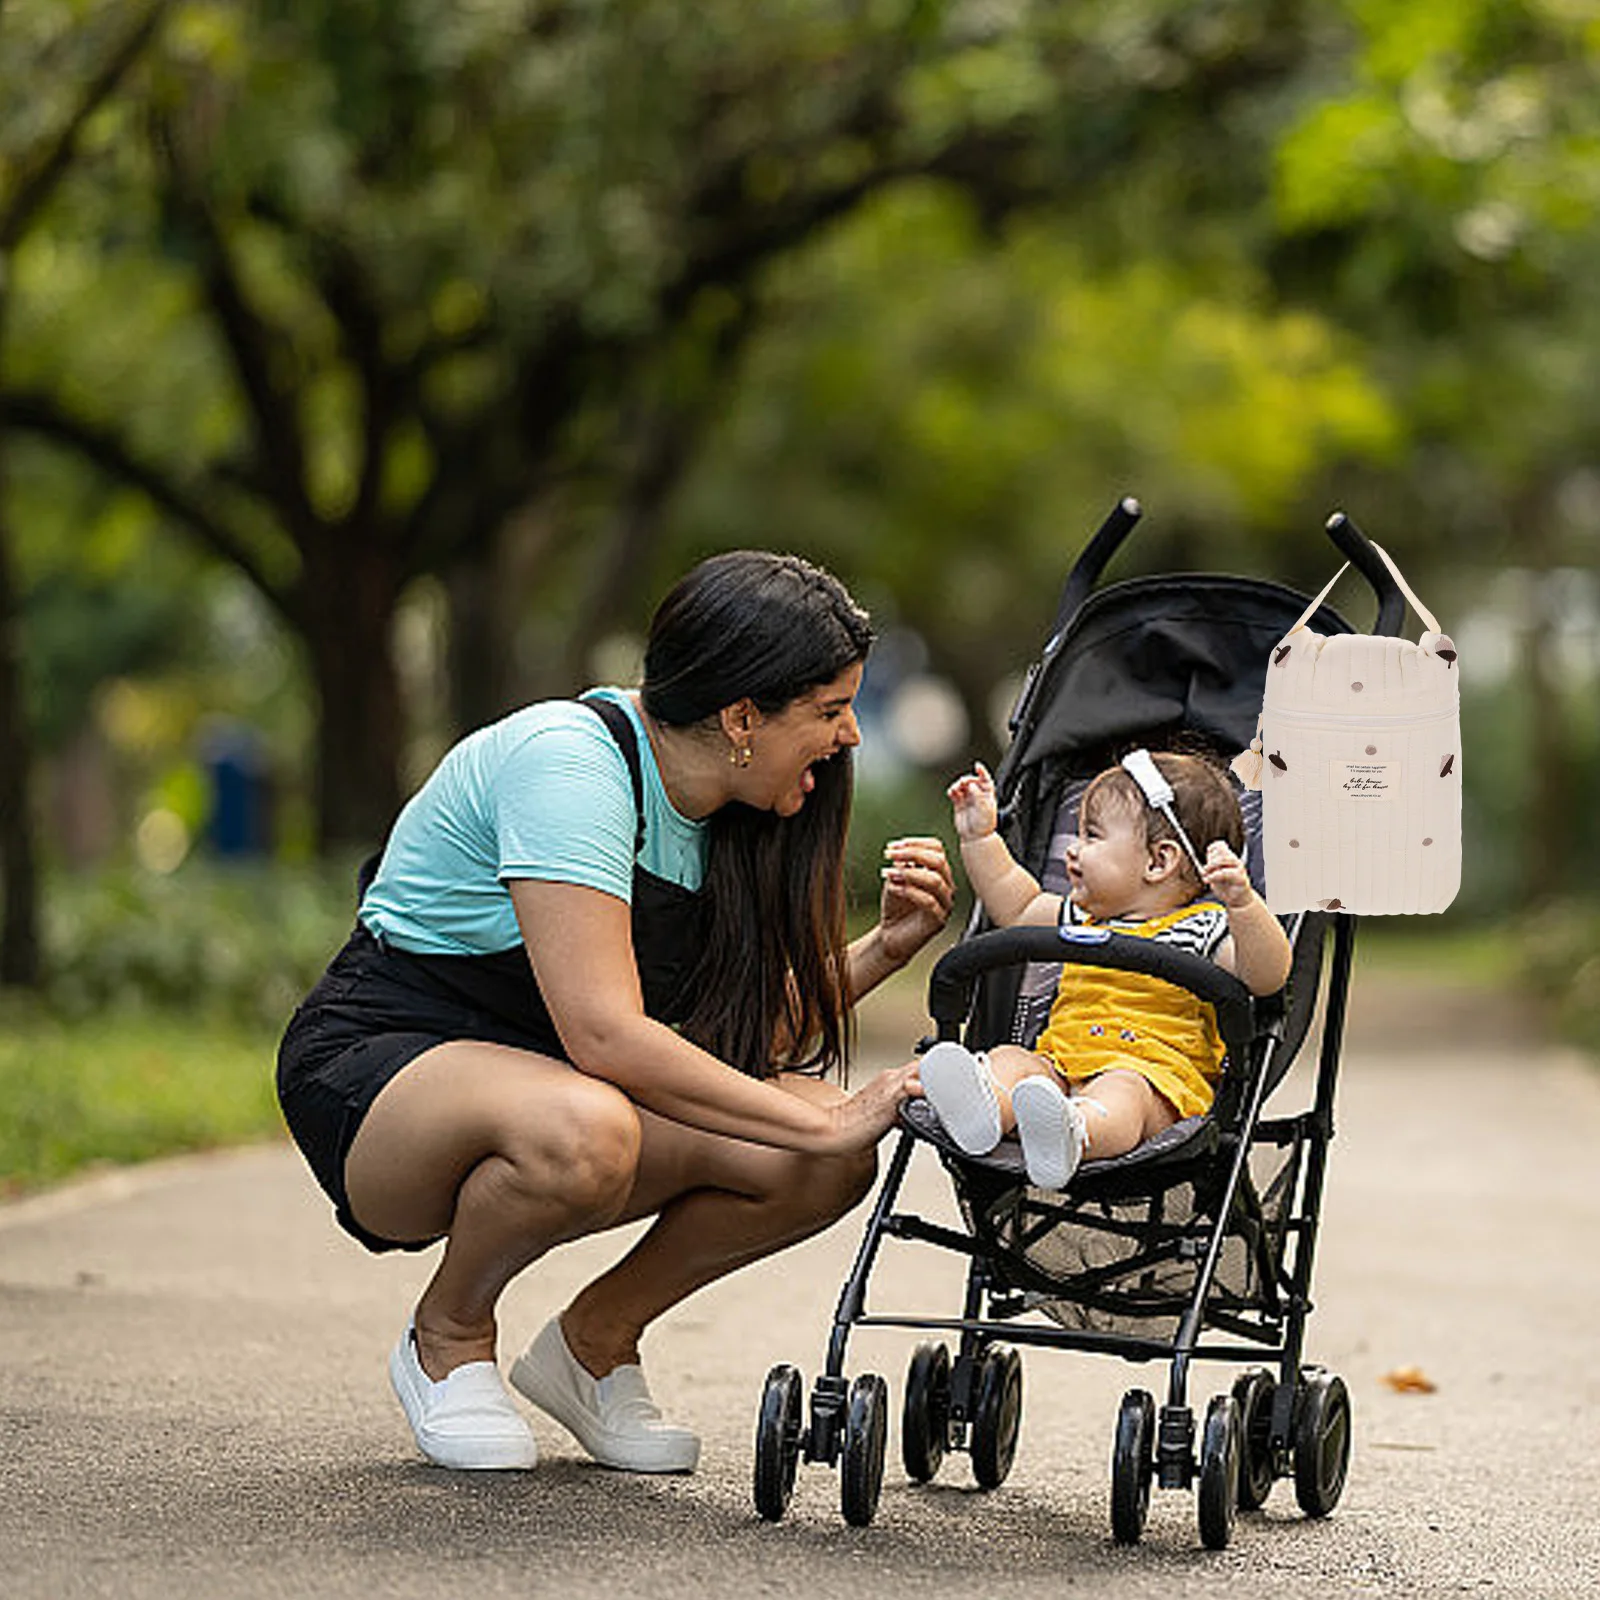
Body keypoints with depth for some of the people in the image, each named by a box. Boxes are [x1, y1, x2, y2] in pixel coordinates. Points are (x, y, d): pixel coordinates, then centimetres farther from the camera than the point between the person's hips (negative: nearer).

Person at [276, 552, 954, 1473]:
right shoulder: (570, 762, -25)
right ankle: (448, 1337, -9)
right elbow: (605, 1036, -33)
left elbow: (743, 1041, 1)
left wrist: (885, 948, -12)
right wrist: (822, 1124, -31)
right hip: (378, 1066, -7)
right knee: (581, 1130, -41)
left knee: (830, 1163, -16)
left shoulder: (724, 808, 1)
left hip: (559, 1077, 8)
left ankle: (596, 1342, 7)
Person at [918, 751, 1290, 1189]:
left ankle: (1072, 1132, -72)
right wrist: (979, 837, 39)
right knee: (1010, 1059, -20)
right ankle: (983, 1108, -55)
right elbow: (1016, 907, 44)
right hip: (1061, 1063, 7)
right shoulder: (1082, 919, 27)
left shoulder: (1203, 930, 3)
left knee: (1121, 1089, -38)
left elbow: (1266, 977, -13)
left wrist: (1242, 903, -27)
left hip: (1157, 1073, -7)